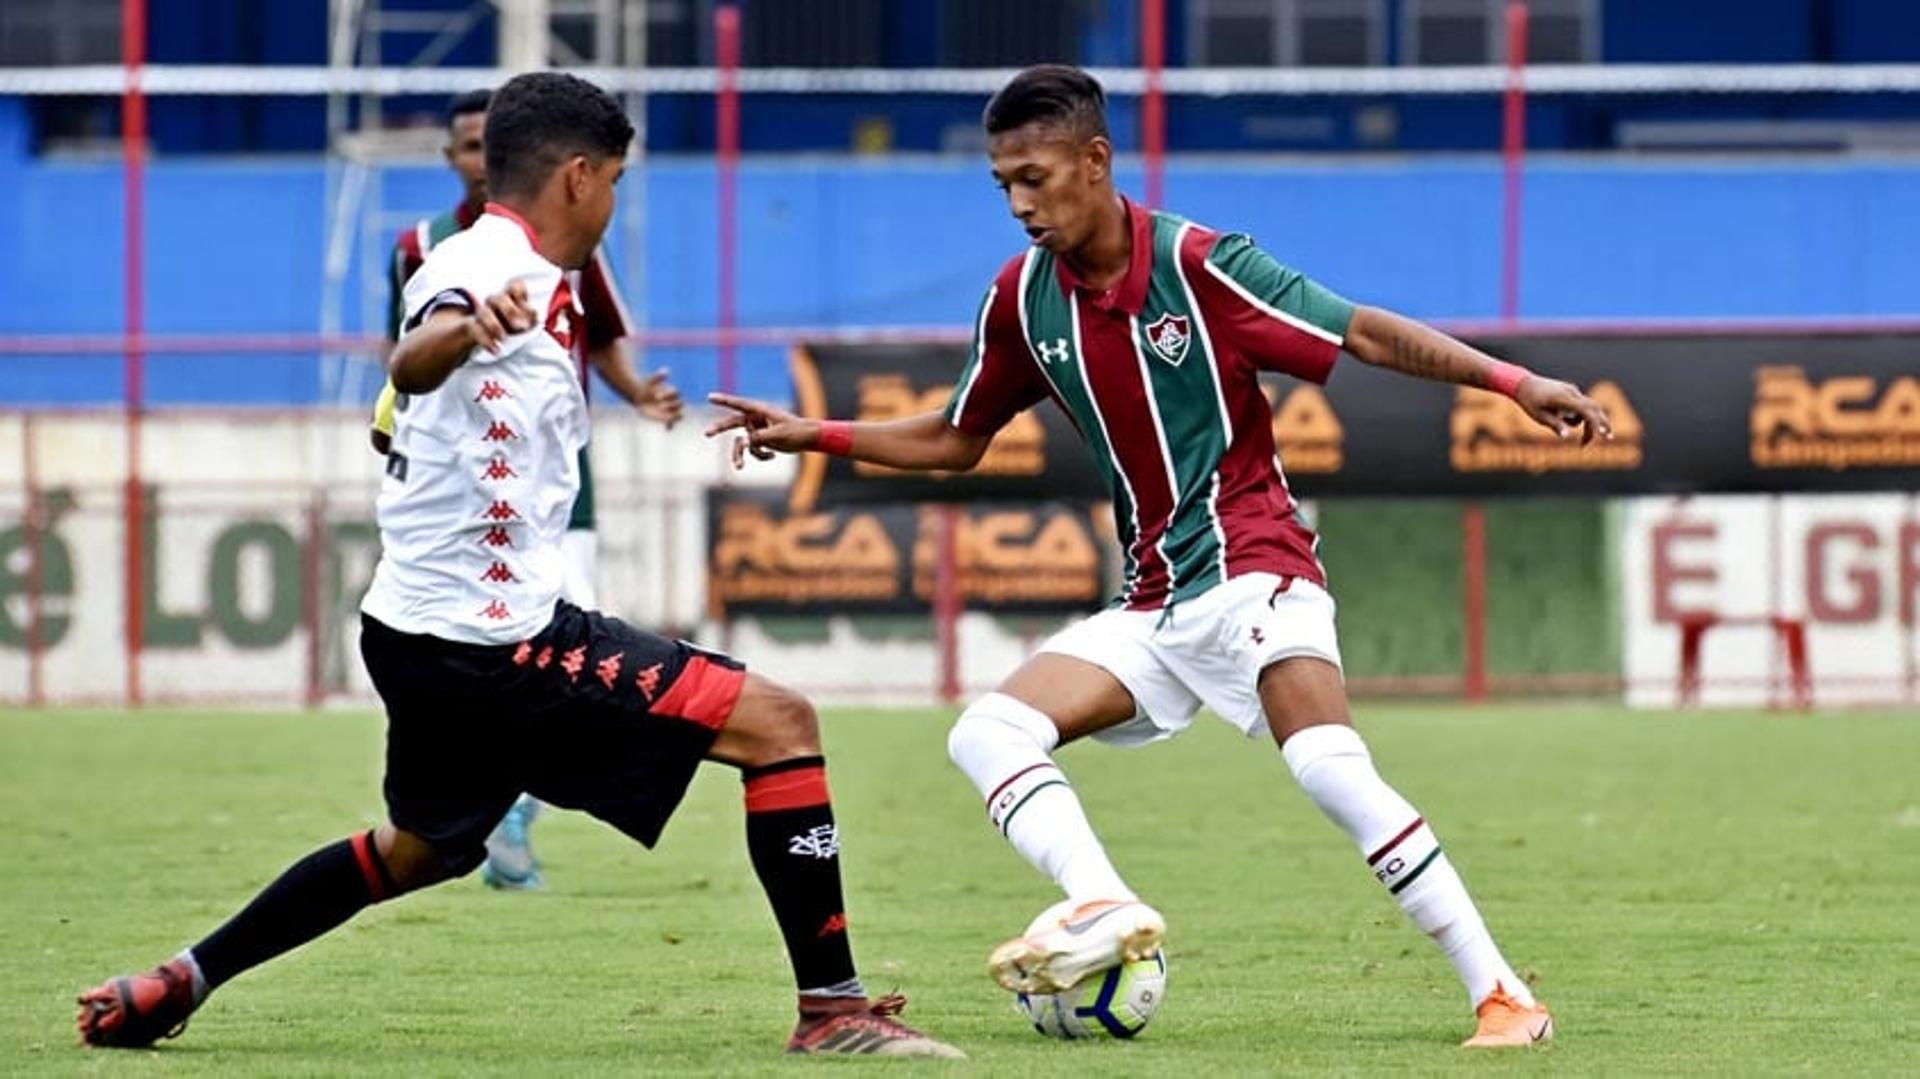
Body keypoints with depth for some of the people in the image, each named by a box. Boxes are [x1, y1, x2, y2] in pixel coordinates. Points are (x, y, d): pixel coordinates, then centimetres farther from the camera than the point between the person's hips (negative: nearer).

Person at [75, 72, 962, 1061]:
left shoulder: (517, 277, 15)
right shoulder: (490, 266, -16)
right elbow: (410, 364, -39)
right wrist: (466, 327, -62)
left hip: (424, 636, 11)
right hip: (492, 642, -11)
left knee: (415, 850, 31)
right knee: (778, 723, -12)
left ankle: (177, 985, 32)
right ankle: (832, 1007, -13)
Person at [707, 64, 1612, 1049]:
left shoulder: (1195, 263, -12)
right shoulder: (1022, 298, 5)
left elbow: (1366, 335, -10)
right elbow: (956, 441, 19)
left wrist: (1510, 382, -18)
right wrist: (814, 436, 10)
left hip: (1251, 568, -7)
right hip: (1153, 608, 7)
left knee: (1329, 765, -28)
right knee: (986, 735, -11)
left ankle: (1501, 996, -24)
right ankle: (1103, 906, -33)